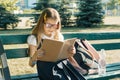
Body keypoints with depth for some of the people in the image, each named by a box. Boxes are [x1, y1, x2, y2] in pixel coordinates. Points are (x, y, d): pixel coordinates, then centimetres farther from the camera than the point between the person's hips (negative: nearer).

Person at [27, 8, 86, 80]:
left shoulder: (59, 36, 17)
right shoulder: (34, 38, 3)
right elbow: (31, 64, 0)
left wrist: (69, 54, -2)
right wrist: (35, 56, -22)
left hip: (62, 65, 4)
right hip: (47, 69, -4)